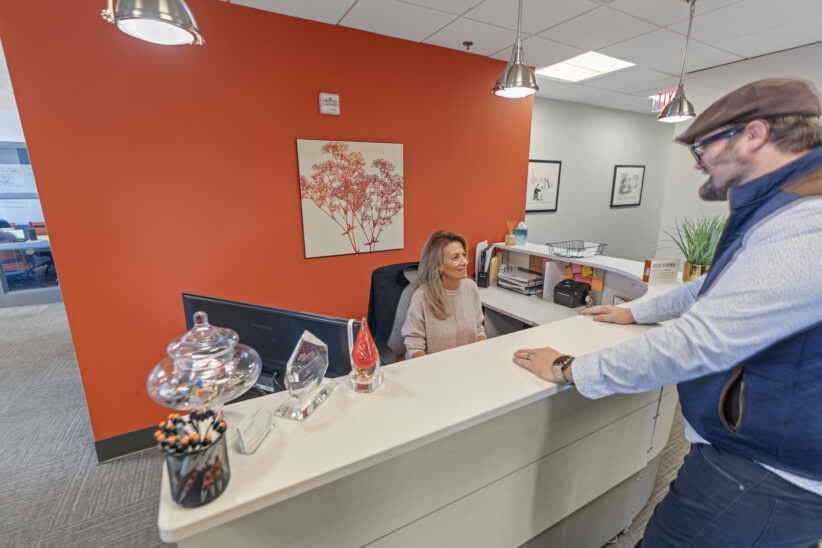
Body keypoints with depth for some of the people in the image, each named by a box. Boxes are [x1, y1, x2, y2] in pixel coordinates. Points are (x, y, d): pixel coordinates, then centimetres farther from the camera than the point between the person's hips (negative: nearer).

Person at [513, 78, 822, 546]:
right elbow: (716, 288, 21)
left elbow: (695, 343, -31)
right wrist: (636, 312, 25)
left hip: (764, 477, -9)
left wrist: (568, 370, -23)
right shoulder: (781, 212, 9)